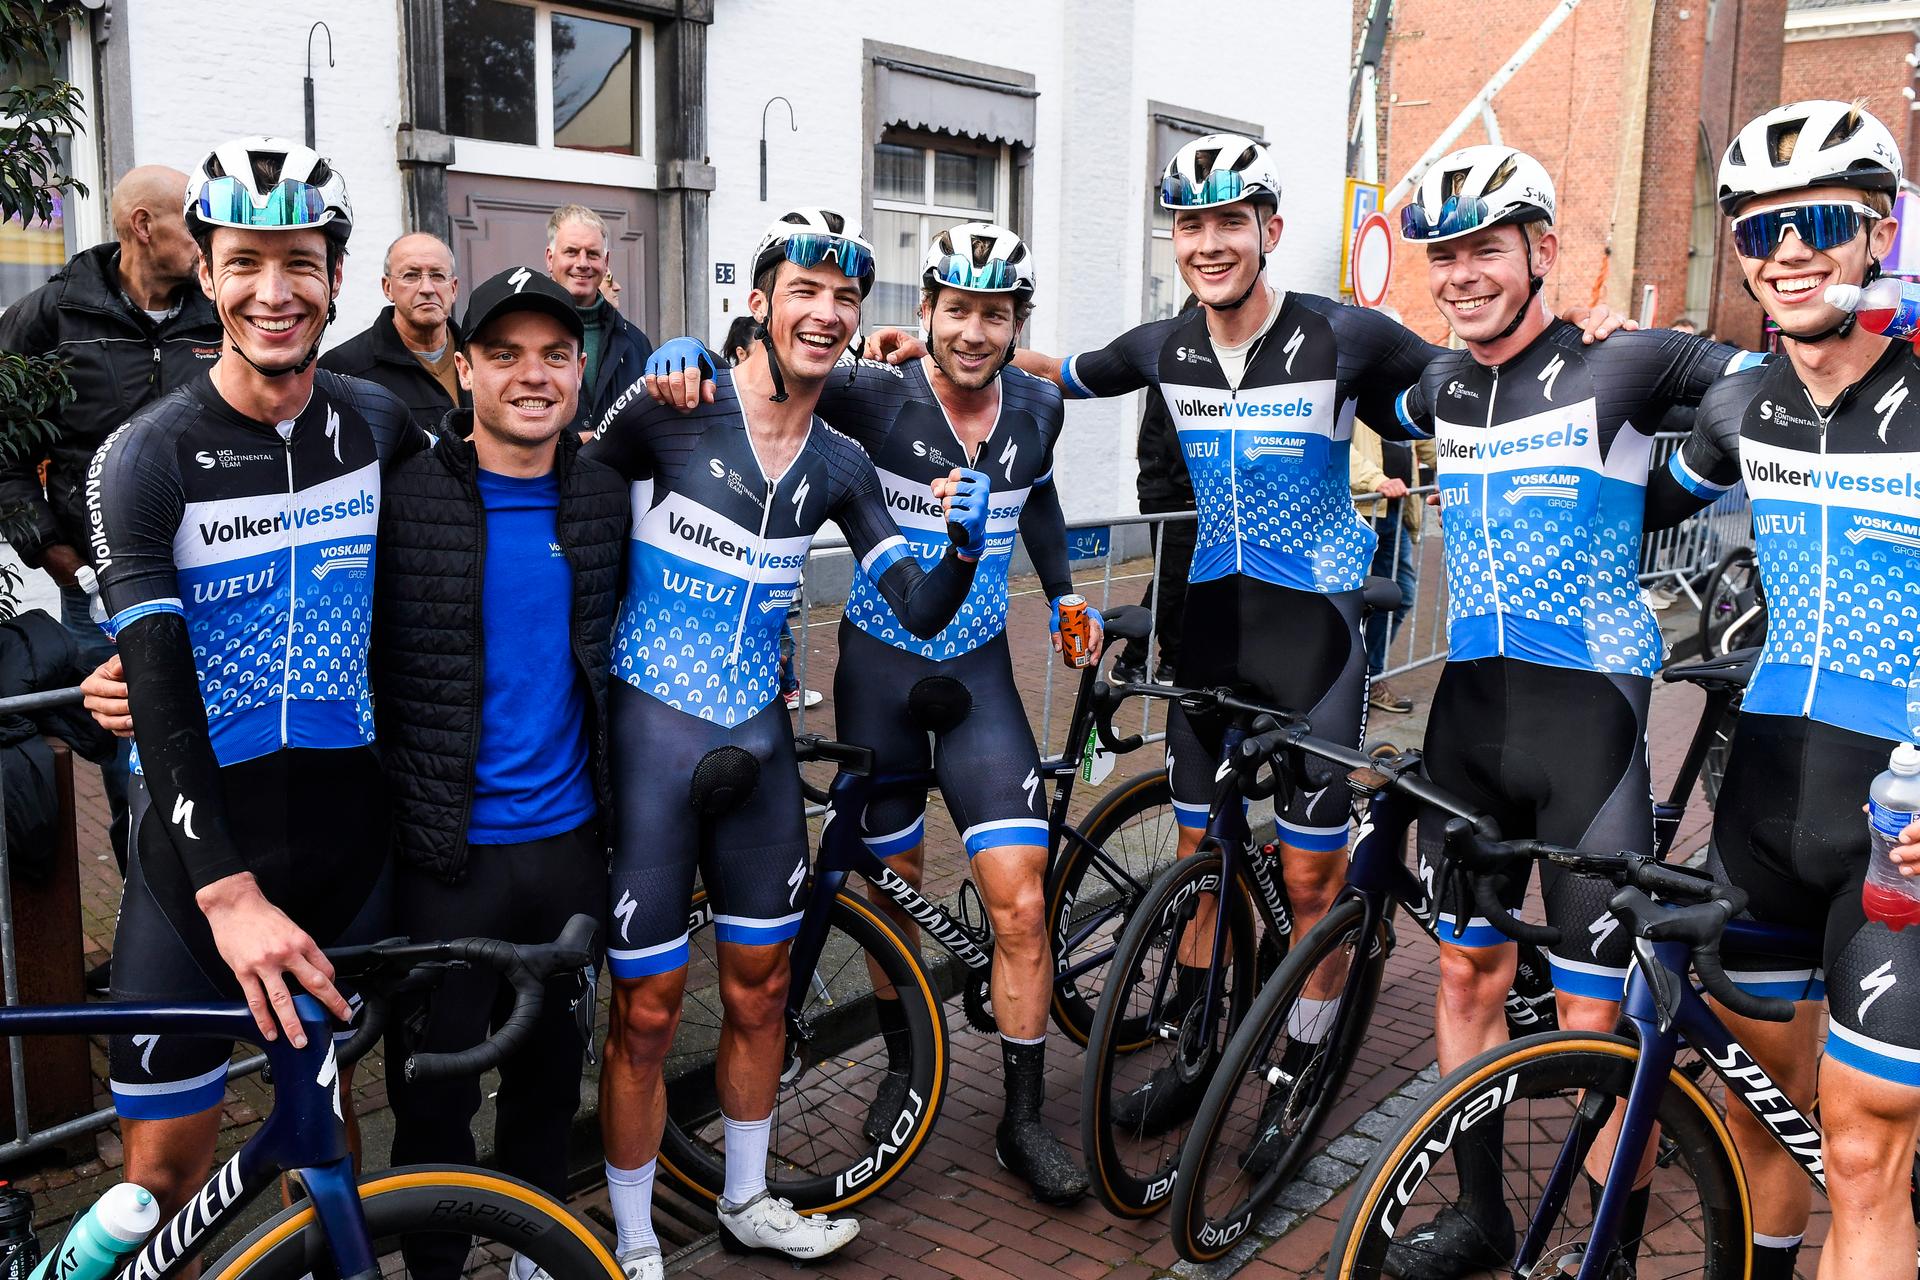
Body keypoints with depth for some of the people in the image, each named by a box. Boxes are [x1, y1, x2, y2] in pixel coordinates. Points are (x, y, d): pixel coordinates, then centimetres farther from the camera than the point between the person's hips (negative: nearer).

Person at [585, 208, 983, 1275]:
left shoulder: (840, 465, 4)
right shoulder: (675, 407, -8)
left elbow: (921, 614, 2)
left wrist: (967, 543, -16)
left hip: (758, 739, 5)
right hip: (650, 732, -4)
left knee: (760, 985, 16)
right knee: (649, 1007, 3)